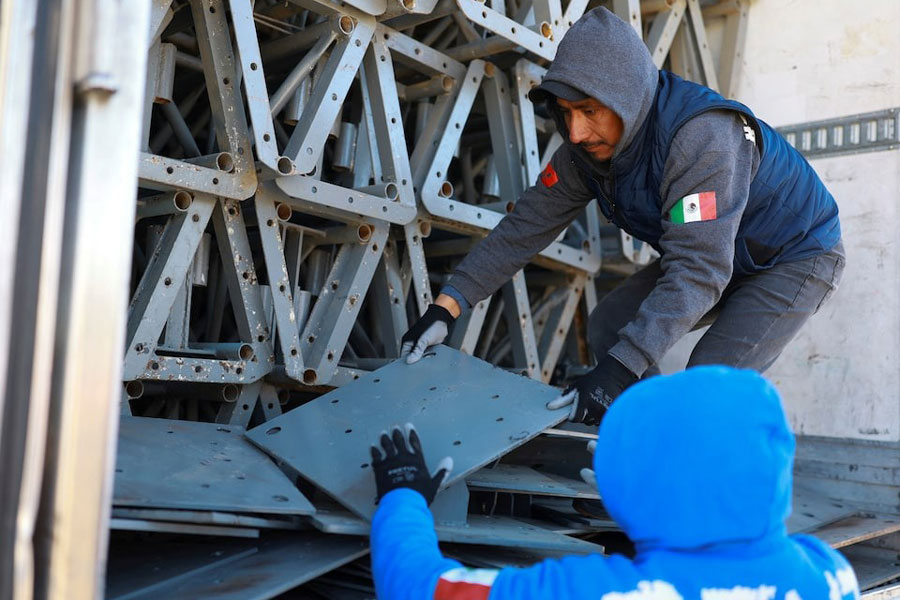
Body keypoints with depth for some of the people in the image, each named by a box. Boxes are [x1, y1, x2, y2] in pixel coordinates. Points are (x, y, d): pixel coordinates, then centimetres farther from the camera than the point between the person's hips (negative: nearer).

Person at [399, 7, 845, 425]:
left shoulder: (702, 135, -39)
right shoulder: (587, 147, -15)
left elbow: (697, 272, -43)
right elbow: (527, 225, -11)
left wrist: (620, 371, -49)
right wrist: (446, 307, -19)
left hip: (796, 257, -7)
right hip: (711, 251, 7)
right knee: (609, 327, -2)